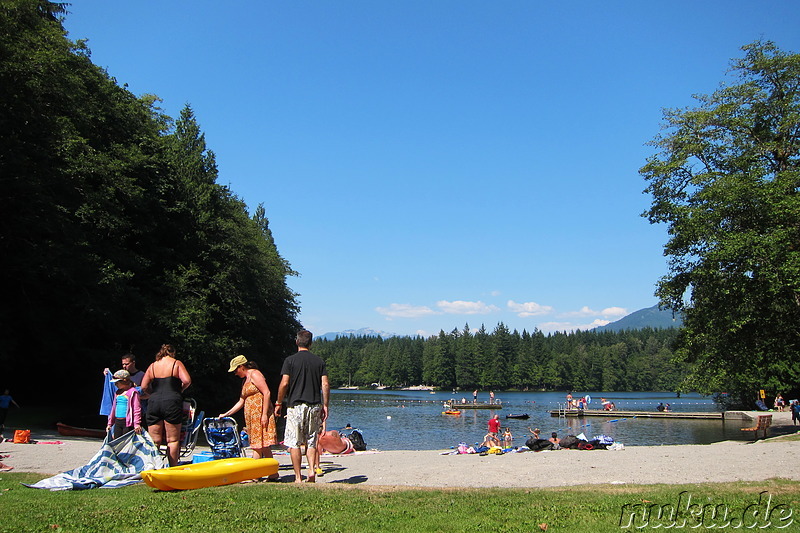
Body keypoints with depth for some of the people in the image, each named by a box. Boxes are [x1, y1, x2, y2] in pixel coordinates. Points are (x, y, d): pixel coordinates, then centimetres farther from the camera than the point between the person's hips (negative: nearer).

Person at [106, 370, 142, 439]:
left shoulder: (133, 392, -9)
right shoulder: (118, 393, 14)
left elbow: (137, 409, -12)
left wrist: (137, 424, -18)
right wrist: (110, 423, 22)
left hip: (127, 423, -7)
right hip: (117, 422, 7)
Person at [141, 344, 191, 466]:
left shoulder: (152, 366, 14)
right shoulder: (176, 363, 4)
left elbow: (144, 387, 9)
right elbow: (187, 380, -9)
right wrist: (179, 390, 9)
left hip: (154, 403, 3)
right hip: (172, 403, -3)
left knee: (154, 441, 9)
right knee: (173, 440, 1)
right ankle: (172, 468, 0)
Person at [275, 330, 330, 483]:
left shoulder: (290, 360, -3)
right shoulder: (319, 361, 6)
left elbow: (284, 383, -8)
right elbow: (325, 385, 1)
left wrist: (279, 403, 3)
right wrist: (325, 406, 8)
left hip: (295, 406, -3)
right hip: (314, 406, 3)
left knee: (294, 444, 2)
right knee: (311, 442, 13)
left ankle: (298, 477, 2)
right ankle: (312, 470, -4)